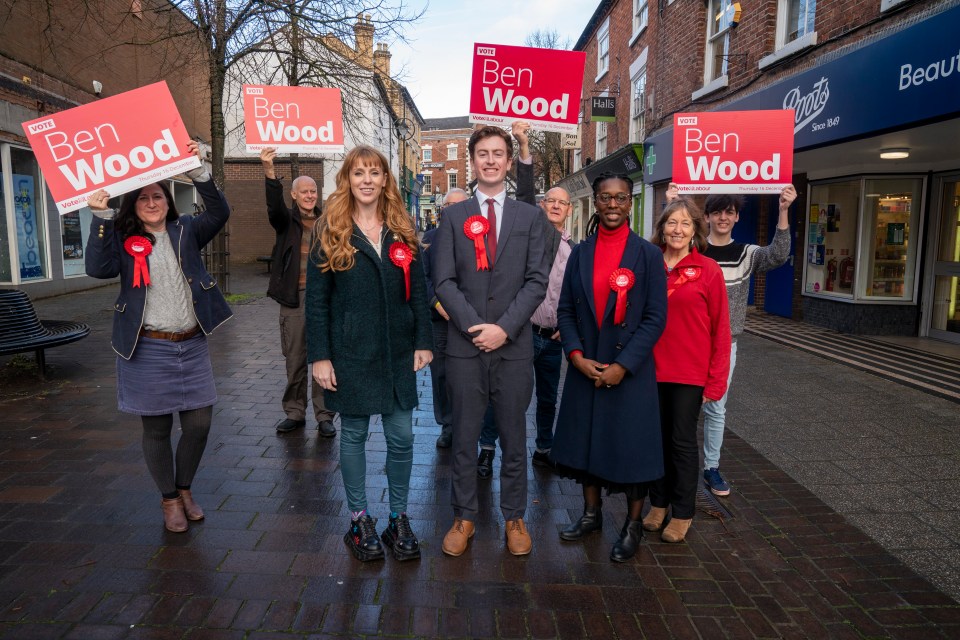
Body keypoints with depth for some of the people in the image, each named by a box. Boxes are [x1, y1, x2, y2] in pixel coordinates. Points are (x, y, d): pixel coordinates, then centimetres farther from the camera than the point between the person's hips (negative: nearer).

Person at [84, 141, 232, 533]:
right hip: (148, 349, -2)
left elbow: (219, 214, -9)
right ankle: (169, 500, 27)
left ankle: (185, 489, 29)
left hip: (191, 345, 2)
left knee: (199, 423, 5)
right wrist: (100, 216, -22)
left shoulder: (186, 232, 7)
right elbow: (97, 268, -16)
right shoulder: (121, 240, 2)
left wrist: (197, 171, -19)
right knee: (157, 429, 8)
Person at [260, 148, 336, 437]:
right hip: (293, 299, 0)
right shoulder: (286, 221, 6)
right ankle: (295, 412, 21)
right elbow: (274, 204, -16)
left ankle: (324, 415, 11)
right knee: (294, 360, 8)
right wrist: (269, 171, -33)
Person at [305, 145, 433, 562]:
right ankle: (359, 520, 25)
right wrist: (319, 356, -8)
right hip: (350, 353, -2)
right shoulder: (331, 233, -1)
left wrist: (423, 341, -1)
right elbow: (316, 299, -3)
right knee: (353, 435, 9)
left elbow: (418, 291, 7)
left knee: (402, 437, 5)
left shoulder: (401, 232, 7)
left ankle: (399, 519, 23)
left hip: (398, 353, 2)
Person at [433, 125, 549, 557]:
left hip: (514, 345, 0)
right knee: (464, 439, 10)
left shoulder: (530, 217, 6)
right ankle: (463, 518, 26)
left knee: (514, 437, 11)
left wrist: (504, 327, -12)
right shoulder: (453, 217, 7)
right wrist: (474, 326, -12)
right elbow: (444, 281, -1)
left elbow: (537, 281, -1)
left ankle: (514, 518, 27)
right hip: (465, 345, 0)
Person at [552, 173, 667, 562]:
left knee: (631, 444, 5)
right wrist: (576, 355, -10)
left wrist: (623, 365, -15)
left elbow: (656, 316, -8)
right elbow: (565, 310, 4)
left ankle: (633, 525, 25)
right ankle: (591, 514, 34)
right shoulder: (580, 253, 5)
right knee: (586, 439, 13)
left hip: (629, 368, -3)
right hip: (585, 367, 3)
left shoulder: (648, 254, -4)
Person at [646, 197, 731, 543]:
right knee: (658, 437, 13)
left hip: (690, 372, -3)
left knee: (683, 442, 8)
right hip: (652, 368, 3)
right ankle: (658, 503, 31)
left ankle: (682, 514, 24)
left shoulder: (708, 270, -6)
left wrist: (717, 379, -8)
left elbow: (720, 329, -5)